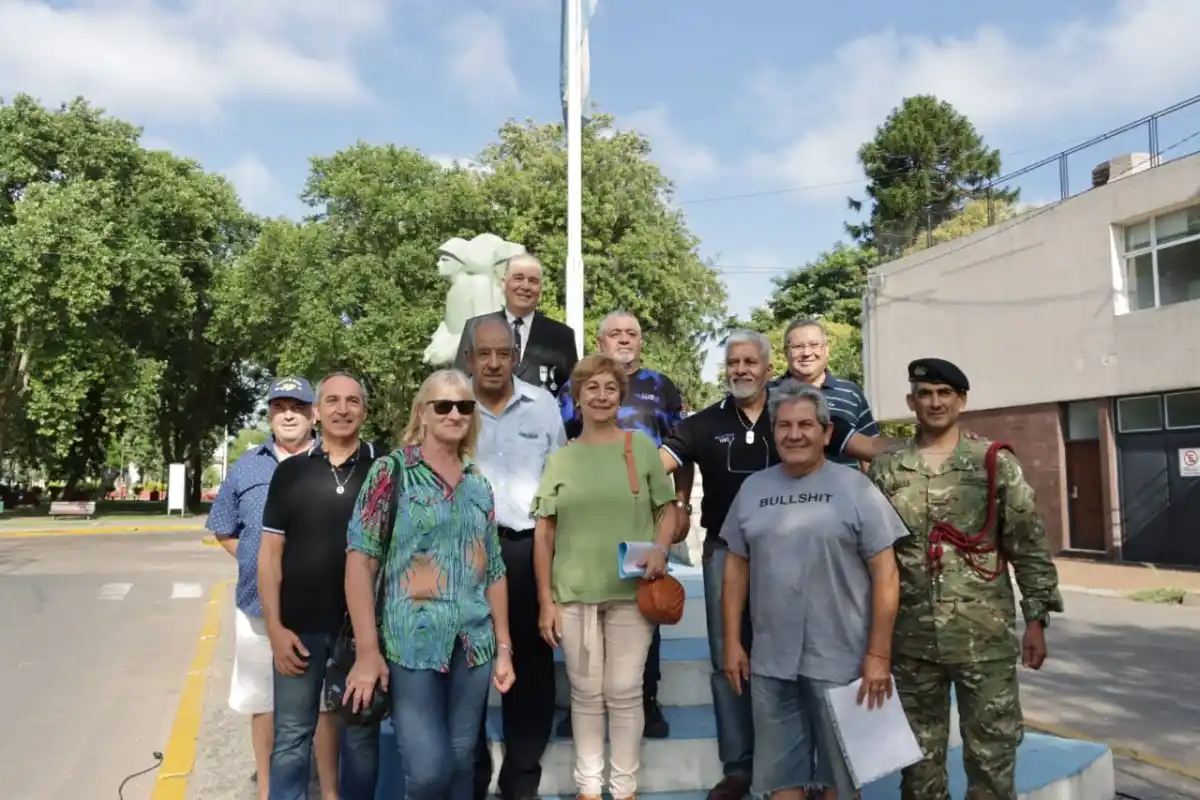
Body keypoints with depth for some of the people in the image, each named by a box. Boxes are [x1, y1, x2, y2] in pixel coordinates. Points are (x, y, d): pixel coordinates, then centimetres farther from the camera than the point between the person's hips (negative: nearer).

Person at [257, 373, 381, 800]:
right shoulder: (291, 471, 3)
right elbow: (270, 553, 4)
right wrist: (275, 627, -4)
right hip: (300, 625, 1)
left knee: (362, 735, 12)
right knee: (291, 736, 10)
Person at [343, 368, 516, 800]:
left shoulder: (479, 484, 11)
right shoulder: (392, 470, -4)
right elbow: (360, 560, -9)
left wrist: (504, 648, 11)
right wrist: (367, 650, -14)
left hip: (473, 645, 5)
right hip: (411, 644, -4)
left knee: (461, 764, 12)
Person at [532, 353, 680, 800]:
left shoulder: (641, 447, 2)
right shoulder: (561, 459, 6)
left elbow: (668, 510, 7)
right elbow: (543, 533, 5)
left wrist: (660, 549, -13)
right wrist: (545, 600, 0)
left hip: (632, 591, -1)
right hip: (573, 594, 1)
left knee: (625, 692, 7)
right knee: (586, 693, 10)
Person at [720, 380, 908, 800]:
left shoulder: (855, 488, -5)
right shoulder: (752, 489, 7)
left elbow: (885, 574, -6)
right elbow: (736, 568, 11)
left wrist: (878, 654, -10)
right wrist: (732, 641, 7)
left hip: (840, 660, -3)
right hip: (770, 661, 3)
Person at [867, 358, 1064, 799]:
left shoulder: (997, 463, 1)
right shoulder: (885, 470, 5)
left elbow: (1029, 546, 1)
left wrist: (1036, 619, -3)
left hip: (985, 635, -1)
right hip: (911, 639, 2)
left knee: (992, 753, 5)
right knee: (919, 755, 12)